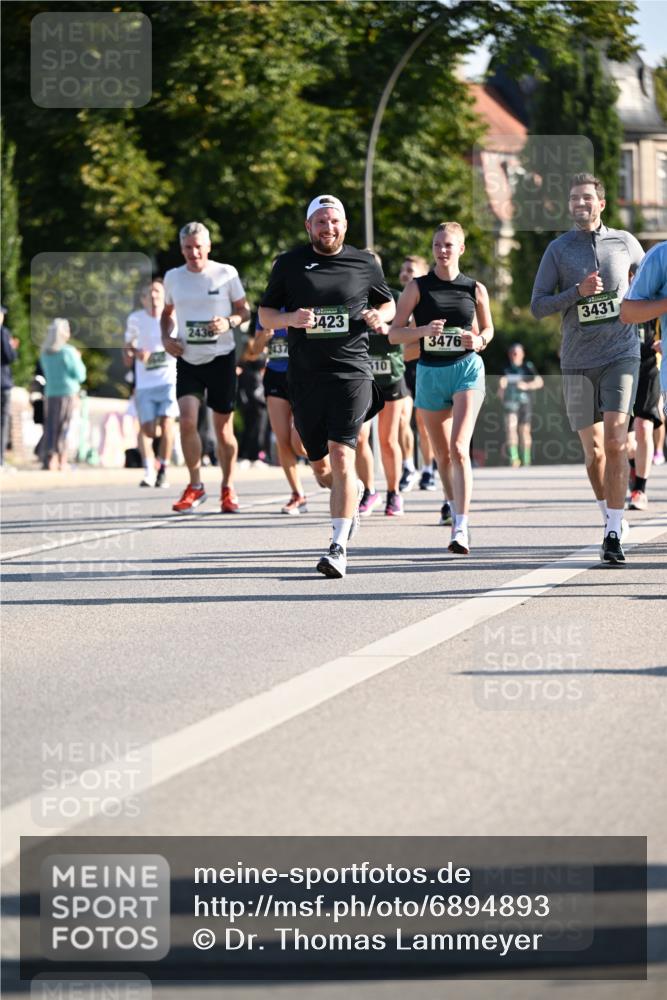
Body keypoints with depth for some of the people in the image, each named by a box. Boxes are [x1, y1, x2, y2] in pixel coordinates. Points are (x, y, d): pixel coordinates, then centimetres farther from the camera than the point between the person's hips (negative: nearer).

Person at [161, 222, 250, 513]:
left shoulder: (226, 273, -3)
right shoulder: (173, 277, 6)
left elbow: (245, 310, 4)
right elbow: (167, 312, 21)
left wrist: (230, 322, -17)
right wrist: (166, 338, 2)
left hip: (221, 358, -2)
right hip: (188, 360, 2)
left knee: (223, 428, 4)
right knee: (187, 421, -15)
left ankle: (228, 488, 21)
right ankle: (195, 486, 1)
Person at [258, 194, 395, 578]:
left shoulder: (364, 263, 7)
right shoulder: (289, 264, 6)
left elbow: (389, 304, 20)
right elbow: (264, 314, 10)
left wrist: (380, 317, -4)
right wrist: (289, 319, -12)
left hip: (351, 373, -2)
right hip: (305, 377, 2)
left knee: (341, 458, -16)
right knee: (321, 468, 10)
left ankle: (339, 547, -16)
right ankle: (354, 494, 44)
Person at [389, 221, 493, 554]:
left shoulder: (475, 289, 3)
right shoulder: (418, 287, 1)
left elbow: (487, 328, 18)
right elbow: (394, 333, -2)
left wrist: (479, 340, -5)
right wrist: (423, 330, -20)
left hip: (467, 369, -2)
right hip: (430, 373, 2)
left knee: (459, 449, -18)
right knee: (443, 455, 10)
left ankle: (461, 528, -22)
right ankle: (456, 512, 32)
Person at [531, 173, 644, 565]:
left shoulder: (624, 242, 6)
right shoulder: (558, 249, 4)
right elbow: (538, 306, -1)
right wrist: (578, 292, -14)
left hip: (621, 355, -1)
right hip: (578, 361, 1)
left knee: (616, 441, -16)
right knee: (593, 449, 6)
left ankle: (614, 535, -17)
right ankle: (612, 518, 28)